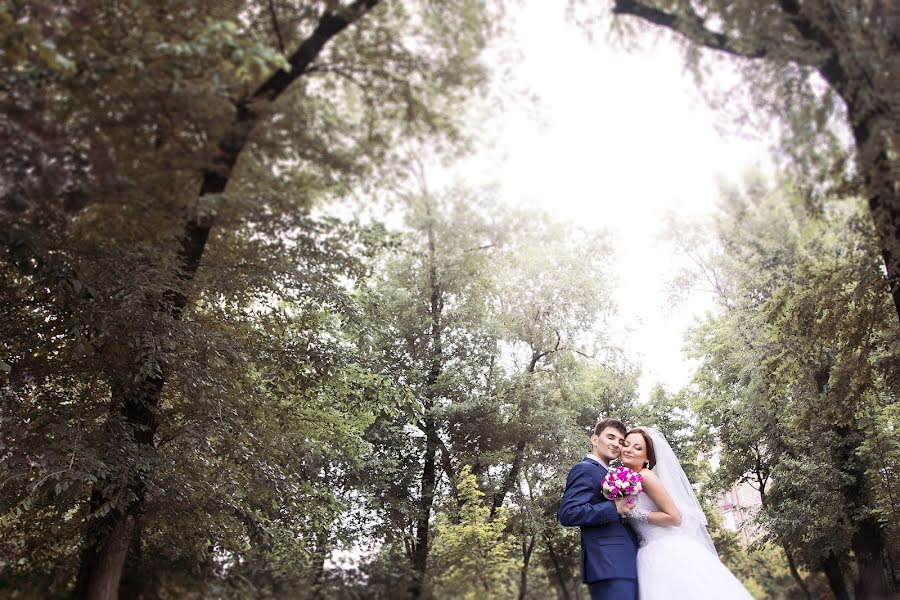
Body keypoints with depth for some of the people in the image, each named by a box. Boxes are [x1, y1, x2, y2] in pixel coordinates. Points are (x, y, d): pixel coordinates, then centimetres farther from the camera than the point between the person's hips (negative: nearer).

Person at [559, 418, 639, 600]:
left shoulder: (608, 475, 26)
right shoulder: (585, 469, -4)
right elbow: (568, 514, -17)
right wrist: (614, 507, -19)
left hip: (625, 564, 10)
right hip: (610, 565, -10)